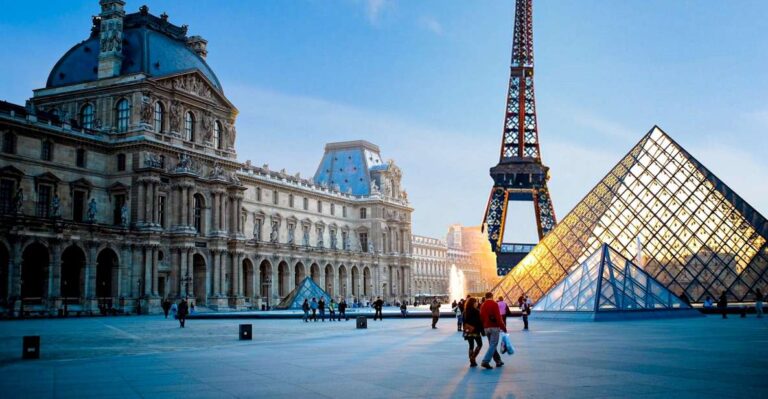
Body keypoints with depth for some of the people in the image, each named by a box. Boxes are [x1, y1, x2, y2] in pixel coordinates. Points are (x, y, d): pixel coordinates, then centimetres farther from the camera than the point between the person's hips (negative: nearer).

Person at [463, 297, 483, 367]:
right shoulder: (476, 311, -13)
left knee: (471, 346, 10)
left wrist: (465, 330, 18)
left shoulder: (465, 312, 4)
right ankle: (473, 357, -5)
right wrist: (482, 331, -5)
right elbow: (479, 322, -12)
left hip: (468, 331, 5)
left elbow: (464, 322, 10)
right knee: (479, 344, 11)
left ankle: (472, 361, 8)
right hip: (475, 331, -5)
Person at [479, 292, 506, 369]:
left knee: (492, 345, 16)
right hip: (494, 327, -6)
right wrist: (503, 327, -8)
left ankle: (498, 361, 21)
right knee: (493, 345, -6)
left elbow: (481, 318, 12)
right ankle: (485, 361, -18)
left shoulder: (482, 306, 10)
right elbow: (498, 317, -14)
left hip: (486, 328, 6)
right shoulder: (494, 304, -8)